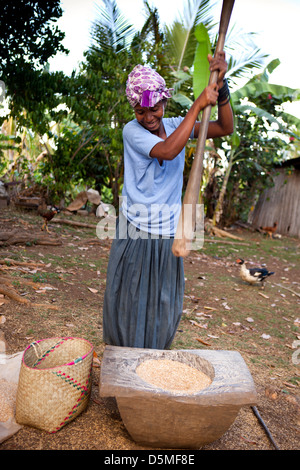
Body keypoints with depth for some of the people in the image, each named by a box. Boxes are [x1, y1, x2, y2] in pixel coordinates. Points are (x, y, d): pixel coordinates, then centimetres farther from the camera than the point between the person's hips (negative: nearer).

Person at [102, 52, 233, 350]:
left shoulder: (175, 125, 4)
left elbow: (225, 128, -1)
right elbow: (167, 151, -27)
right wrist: (198, 104, -23)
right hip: (135, 230, -4)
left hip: (168, 230, 4)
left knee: (163, 302, 11)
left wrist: (220, 85, -15)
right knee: (129, 299, 7)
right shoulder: (131, 131, -10)